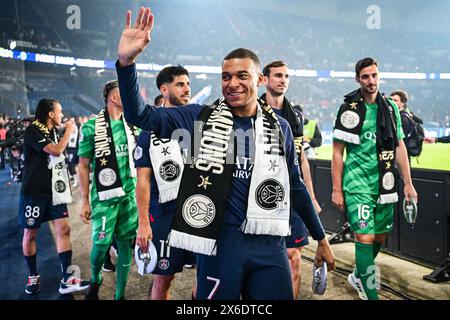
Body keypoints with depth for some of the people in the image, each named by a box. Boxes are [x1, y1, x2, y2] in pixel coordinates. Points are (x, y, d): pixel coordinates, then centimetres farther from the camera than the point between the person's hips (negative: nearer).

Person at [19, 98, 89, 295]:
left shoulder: (53, 132, 13)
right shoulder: (33, 131, -11)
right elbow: (56, 151, -21)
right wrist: (69, 131, -9)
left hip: (54, 190, 7)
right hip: (34, 191, -6)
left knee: (63, 229, -3)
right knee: (30, 234, 6)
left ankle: (67, 280, -1)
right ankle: (33, 276, 24)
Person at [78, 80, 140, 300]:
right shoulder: (92, 127, -5)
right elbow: (83, 166, -3)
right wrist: (85, 201, -4)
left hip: (131, 193, 4)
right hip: (105, 196, -4)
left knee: (126, 243, 8)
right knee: (101, 243, -1)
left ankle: (120, 294, 23)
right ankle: (95, 280, 32)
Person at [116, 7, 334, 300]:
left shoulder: (279, 127, 5)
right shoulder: (202, 118, -2)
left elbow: (295, 186, 13)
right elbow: (141, 115, -9)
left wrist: (321, 238, 17)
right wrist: (127, 61, -25)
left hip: (269, 245, 2)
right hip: (220, 241, -1)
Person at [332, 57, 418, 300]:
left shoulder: (390, 107, 8)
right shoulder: (350, 109, -6)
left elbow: (399, 147, 12)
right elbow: (337, 152, -5)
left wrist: (408, 184, 8)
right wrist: (337, 189, -8)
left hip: (384, 185, 5)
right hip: (358, 185, -5)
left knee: (379, 238, 14)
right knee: (365, 238, -9)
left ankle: (358, 277, 37)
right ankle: (371, 294, 2)